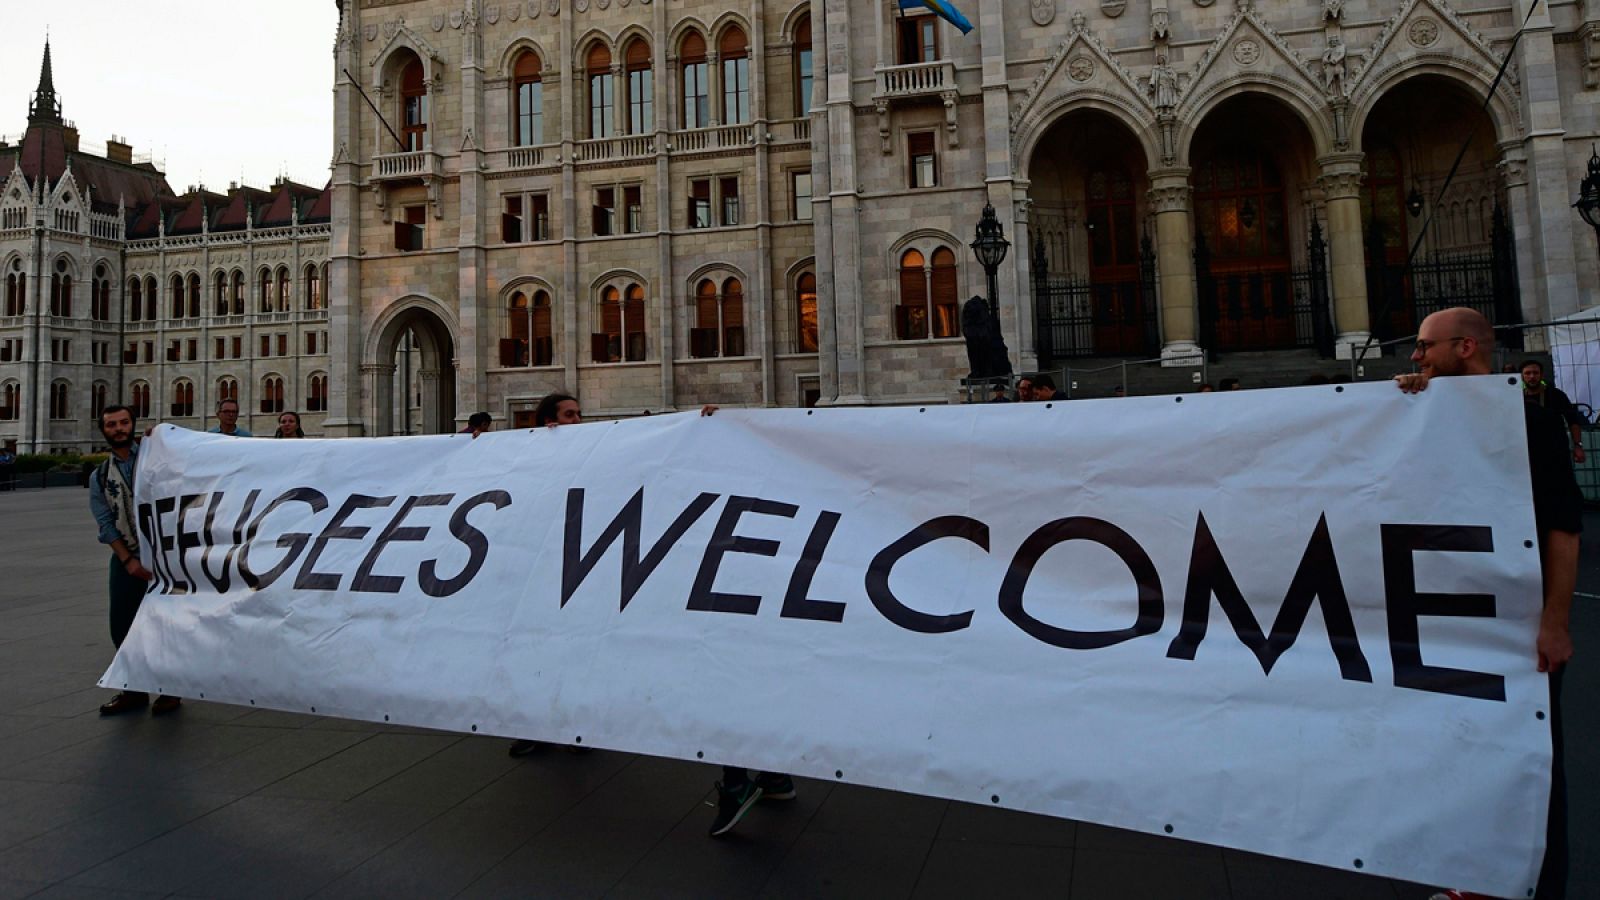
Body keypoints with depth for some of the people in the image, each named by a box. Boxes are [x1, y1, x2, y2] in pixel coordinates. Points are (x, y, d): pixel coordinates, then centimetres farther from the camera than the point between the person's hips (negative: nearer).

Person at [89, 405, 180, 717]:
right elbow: (106, 524, 4)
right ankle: (134, 690, 24)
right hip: (126, 558, 4)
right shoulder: (100, 477, 9)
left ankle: (170, 690, 15)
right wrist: (128, 561, -5)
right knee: (121, 626, 6)